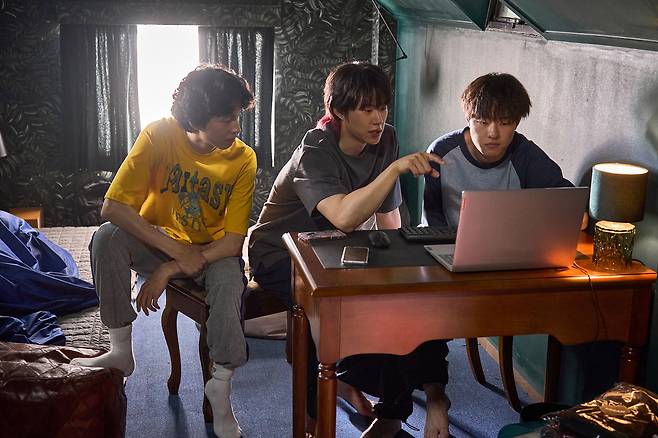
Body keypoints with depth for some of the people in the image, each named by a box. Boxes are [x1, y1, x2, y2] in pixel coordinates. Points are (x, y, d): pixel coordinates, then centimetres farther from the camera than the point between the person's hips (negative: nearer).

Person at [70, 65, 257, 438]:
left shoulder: (243, 159, -17)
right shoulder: (160, 135, -20)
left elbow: (233, 241, -18)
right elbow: (113, 207, -25)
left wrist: (170, 270, -26)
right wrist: (177, 250, -29)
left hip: (212, 251, 0)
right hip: (157, 240, 1)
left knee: (230, 281, -33)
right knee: (107, 237, -29)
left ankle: (221, 385, -13)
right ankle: (122, 351, -16)